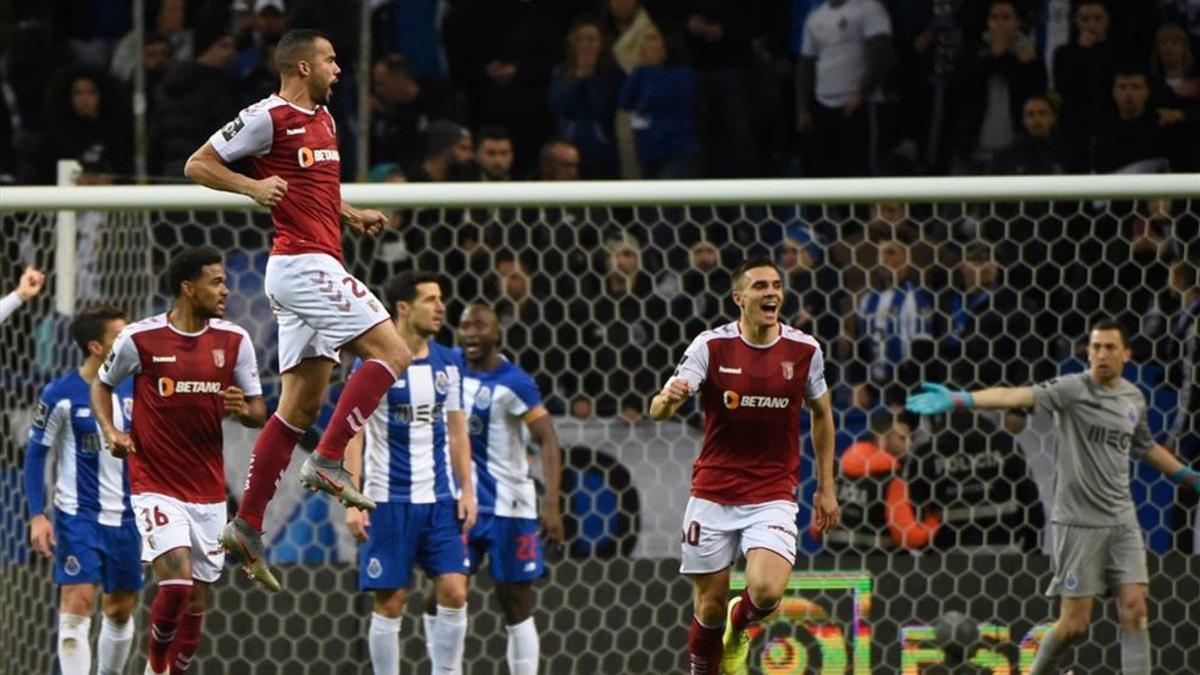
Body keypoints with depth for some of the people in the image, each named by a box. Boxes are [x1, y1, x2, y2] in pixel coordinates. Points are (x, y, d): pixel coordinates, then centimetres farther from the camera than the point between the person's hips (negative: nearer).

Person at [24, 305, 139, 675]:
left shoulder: (134, 390, 3)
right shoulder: (60, 395, -10)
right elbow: (35, 454, -4)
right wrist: (37, 516, -12)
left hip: (125, 517, 5)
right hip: (78, 516, -5)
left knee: (121, 610, 11)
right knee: (77, 603, -13)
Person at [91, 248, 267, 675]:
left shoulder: (234, 341, 0)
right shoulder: (140, 338, -8)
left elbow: (259, 414, 7)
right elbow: (102, 385, 10)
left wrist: (243, 410, -16)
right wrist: (110, 431, -7)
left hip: (209, 491, 4)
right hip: (156, 485, -4)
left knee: (198, 600, 8)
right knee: (177, 583, -20)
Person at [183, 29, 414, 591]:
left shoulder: (322, 118, 19)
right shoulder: (270, 117, -9)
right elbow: (198, 165, -8)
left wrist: (352, 215, 18)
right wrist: (253, 186, -22)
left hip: (315, 264, 9)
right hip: (302, 263, -9)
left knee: (300, 405, 7)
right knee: (390, 351, -15)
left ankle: (247, 527, 7)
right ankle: (328, 461, -16)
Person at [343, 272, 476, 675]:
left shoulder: (448, 363, 8)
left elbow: (457, 431, 14)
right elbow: (352, 434, -7)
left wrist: (467, 490, 6)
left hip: (440, 501, 4)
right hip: (389, 501, -4)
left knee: (454, 592, -6)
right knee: (390, 602, 0)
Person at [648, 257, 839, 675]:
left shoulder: (804, 350, -2)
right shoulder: (711, 346, -7)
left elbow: (821, 414, 15)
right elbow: (658, 411, -13)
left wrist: (826, 488, 14)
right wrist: (669, 398, -38)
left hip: (773, 495, 0)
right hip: (713, 494, 0)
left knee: (766, 591, -20)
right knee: (710, 604, 4)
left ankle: (738, 625, 16)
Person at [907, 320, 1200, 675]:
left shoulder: (1134, 398, 8)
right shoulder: (1073, 389, -11)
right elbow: (1017, 396, -27)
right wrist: (957, 399, -41)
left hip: (1122, 521, 5)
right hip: (1078, 522, -5)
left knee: (1134, 611, -3)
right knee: (1075, 622, -3)